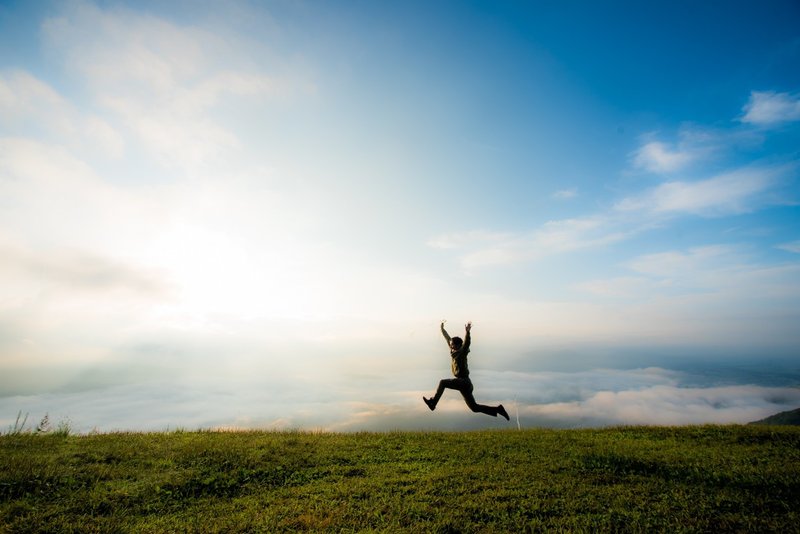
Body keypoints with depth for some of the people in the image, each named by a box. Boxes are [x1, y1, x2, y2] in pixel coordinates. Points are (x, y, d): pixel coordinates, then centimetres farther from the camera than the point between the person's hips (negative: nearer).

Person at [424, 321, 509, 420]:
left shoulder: (462, 352, -8)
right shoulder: (454, 351, 12)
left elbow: (467, 342, -27)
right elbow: (448, 338, 22)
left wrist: (468, 331, -43)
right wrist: (442, 328, 28)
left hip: (464, 381, -9)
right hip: (463, 383, 9)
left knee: (442, 382, -14)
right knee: (474, 407, 10)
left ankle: (433, 403, -12)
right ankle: (498, 409, 14)